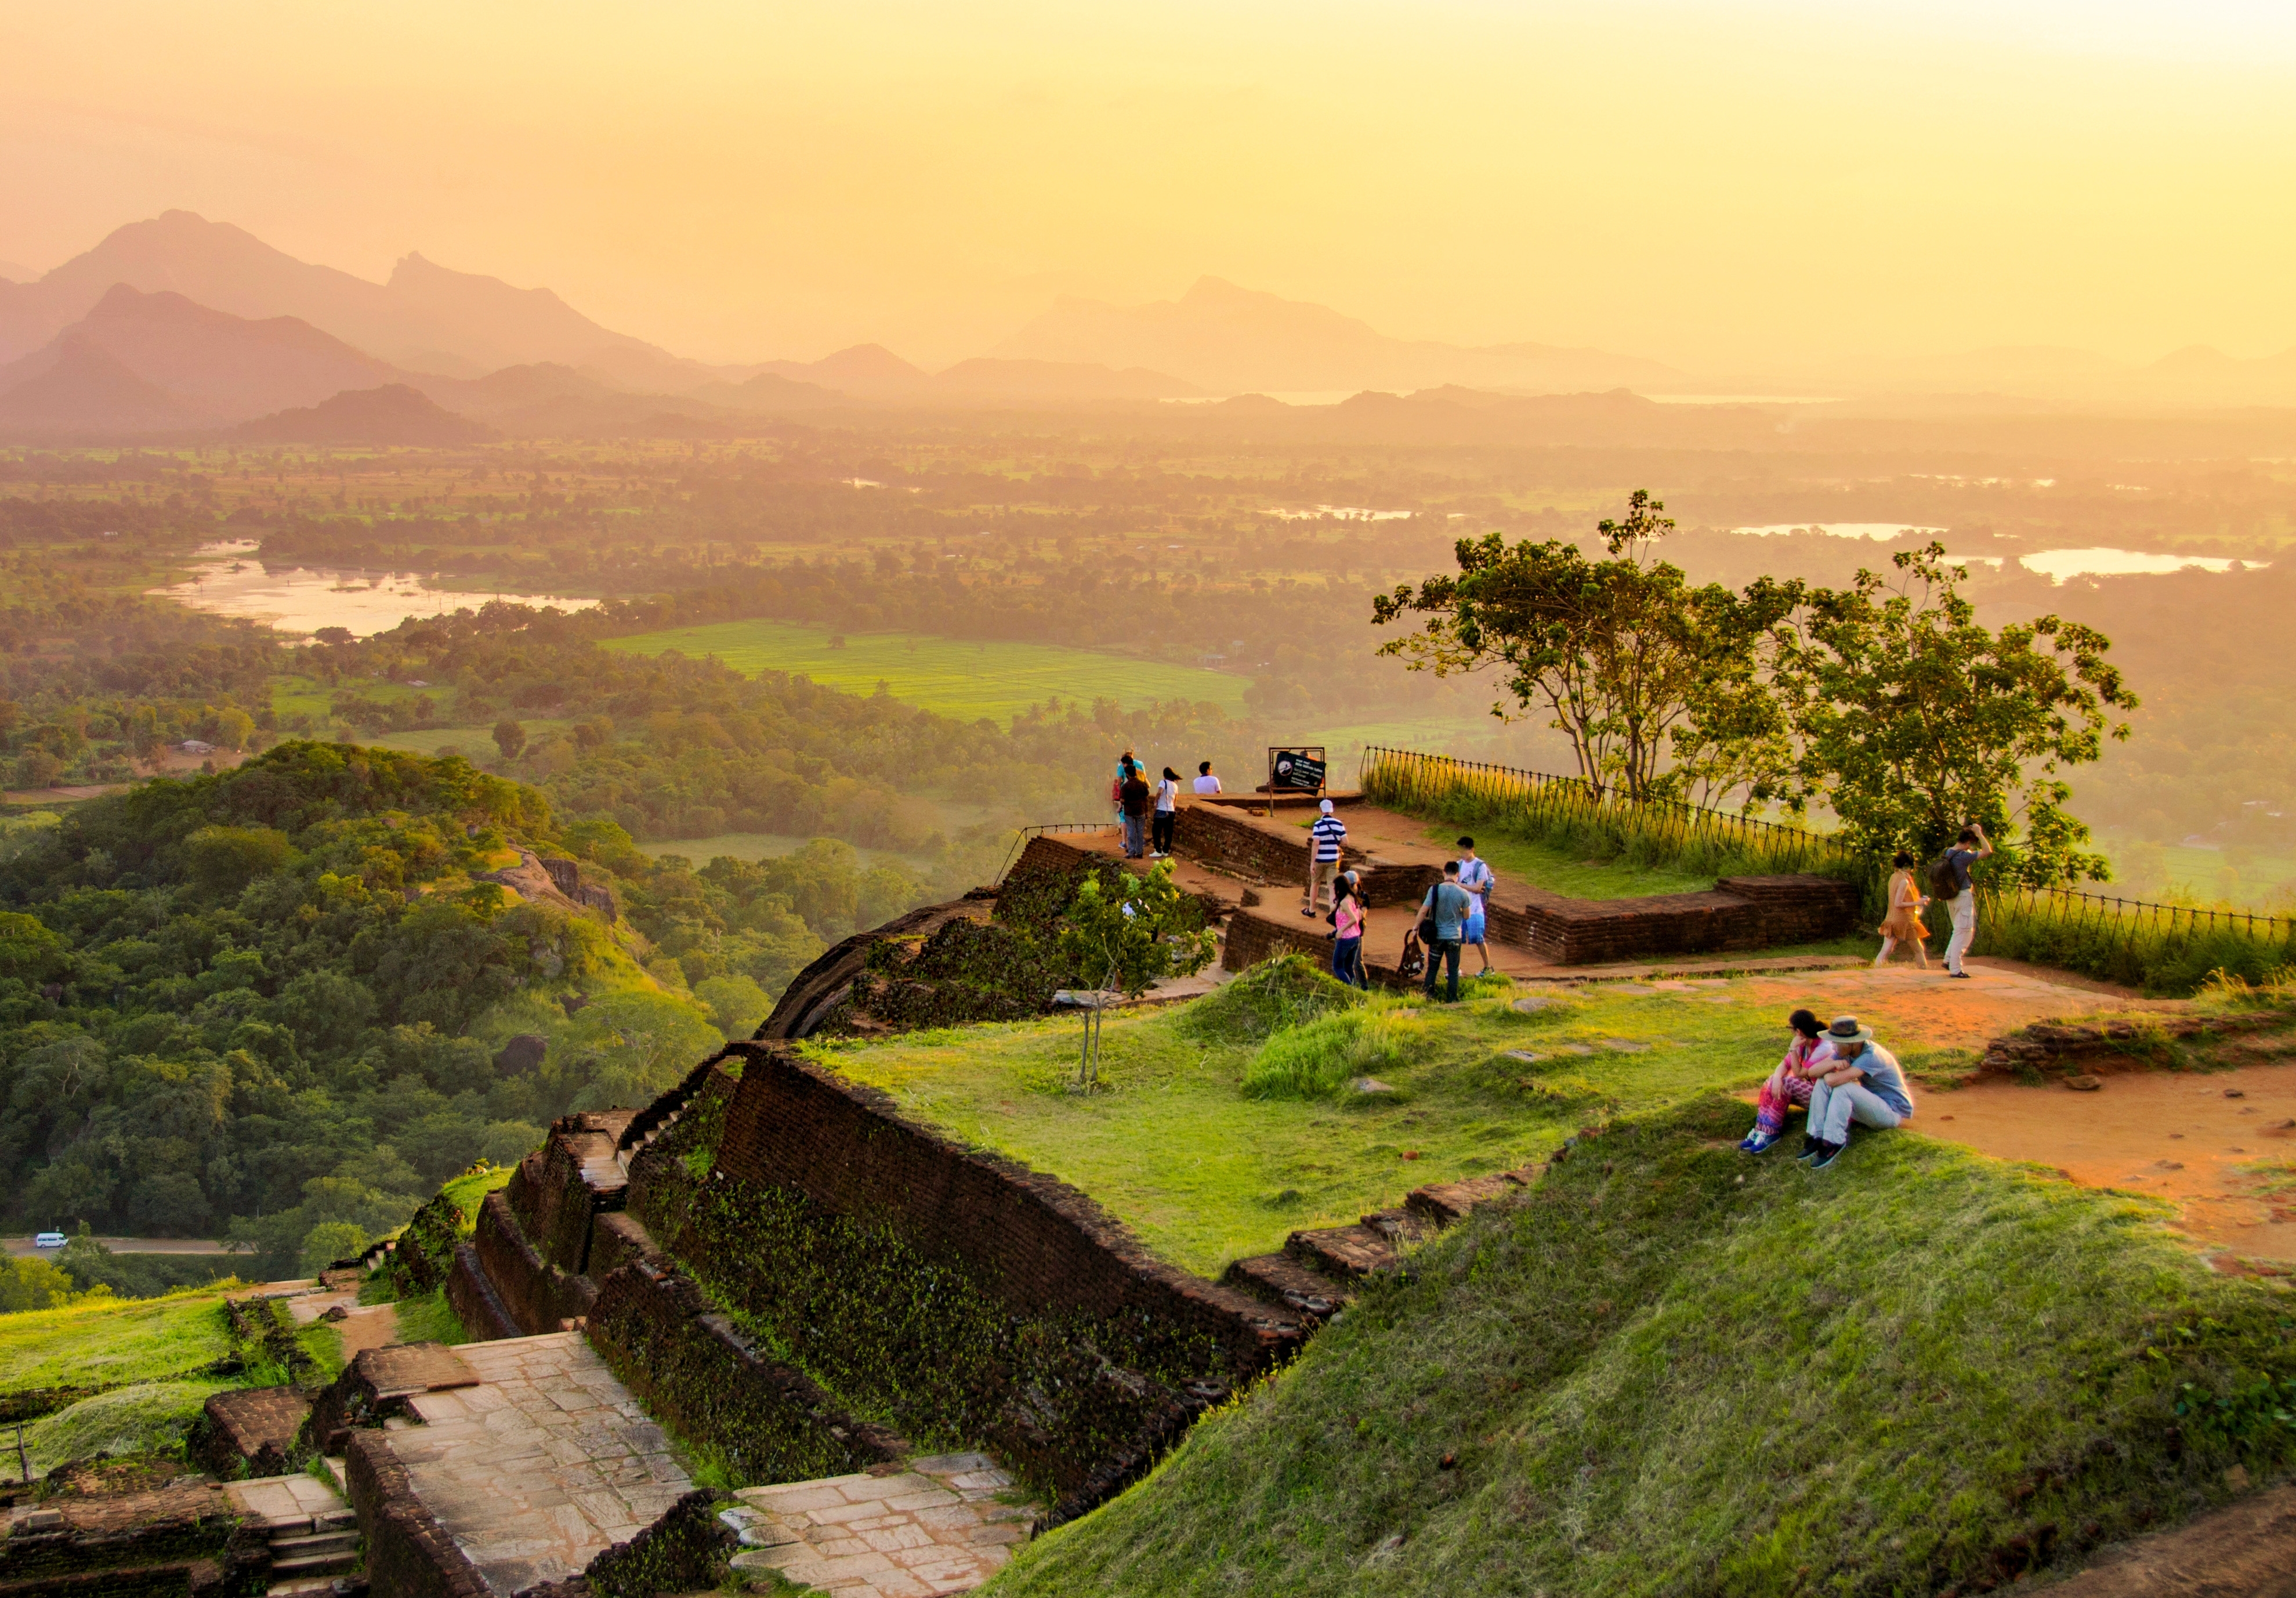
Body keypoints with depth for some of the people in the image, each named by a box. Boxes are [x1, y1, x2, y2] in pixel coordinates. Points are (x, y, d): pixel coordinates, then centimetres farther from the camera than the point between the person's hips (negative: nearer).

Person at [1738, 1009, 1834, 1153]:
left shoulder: (1824, 1048, -24)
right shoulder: (1803, 1043, 1)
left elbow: (1799, 1074, -20)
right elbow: (1785, 1064, -3)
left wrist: (1793, 1049, -22)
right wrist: (1777, 1077, -25)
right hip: (1807, 1088, 8)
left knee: (1787, 1084, -27)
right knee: (1771, 1084, -11)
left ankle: (1770, 1133, -21)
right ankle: (1761, 1130, -18)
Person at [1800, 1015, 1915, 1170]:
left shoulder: (1871, 1056, -28)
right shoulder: (1846, 1051, -3)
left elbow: (1834, 1080, -38)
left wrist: (1828, 1073, -14)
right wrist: (1831, 1064, -27)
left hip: (1892, 1111, -8)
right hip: (1871, 1102, 8)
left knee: (1843, 1088, -32)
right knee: (1822, 1083, -10)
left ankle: (1833, 1144, -25)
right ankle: (1818, 1138, -15)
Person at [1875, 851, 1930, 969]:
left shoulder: (1894, 877, 8)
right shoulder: (1904, 881, -16)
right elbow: (1898, 903, -20)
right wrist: (1917, 903, -16)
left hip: (1891, 920, 7)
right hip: (1904, 921, -7)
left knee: (1885, 951, -2)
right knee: (1919, 950, 10)